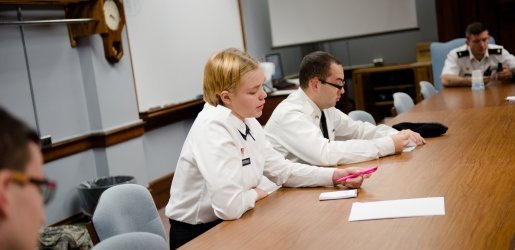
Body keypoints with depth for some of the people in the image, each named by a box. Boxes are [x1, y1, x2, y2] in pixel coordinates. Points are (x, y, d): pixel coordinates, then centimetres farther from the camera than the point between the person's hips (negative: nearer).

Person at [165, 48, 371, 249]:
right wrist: (254, 194, -12)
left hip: (227, 224, 7)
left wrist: (335, 175, -2)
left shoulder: (248, 122, 0)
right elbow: (229, 205, -34)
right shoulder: (211, 128, -26)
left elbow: (281, 169, 8)